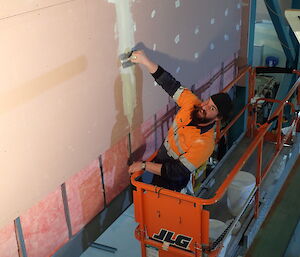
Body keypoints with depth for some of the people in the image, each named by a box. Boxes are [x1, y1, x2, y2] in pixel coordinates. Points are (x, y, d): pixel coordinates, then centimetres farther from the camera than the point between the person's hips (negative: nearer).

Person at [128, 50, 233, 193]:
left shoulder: (205, 143, -33)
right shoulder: (192, 103, -16)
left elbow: (176, 172, -31)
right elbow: (170, 84, -14)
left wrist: (144, 165, -28)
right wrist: (145, 61, -24)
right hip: (158, 162, 6)